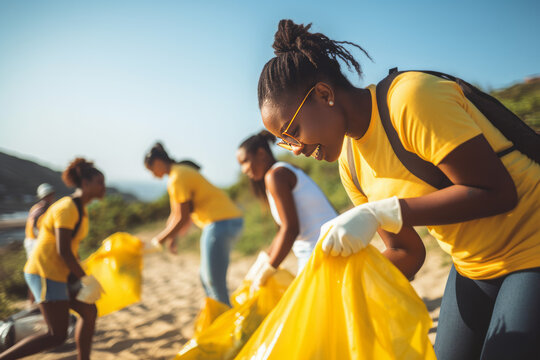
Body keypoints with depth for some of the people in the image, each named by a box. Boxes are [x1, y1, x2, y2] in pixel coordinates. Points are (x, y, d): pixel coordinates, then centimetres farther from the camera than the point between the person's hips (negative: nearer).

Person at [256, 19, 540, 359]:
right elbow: (406, 250, 5)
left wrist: (380, 213, -29)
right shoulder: (350, 163, 0)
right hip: (473, 266, 7)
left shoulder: (411, 97, -23)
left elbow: (497, 192, -25)